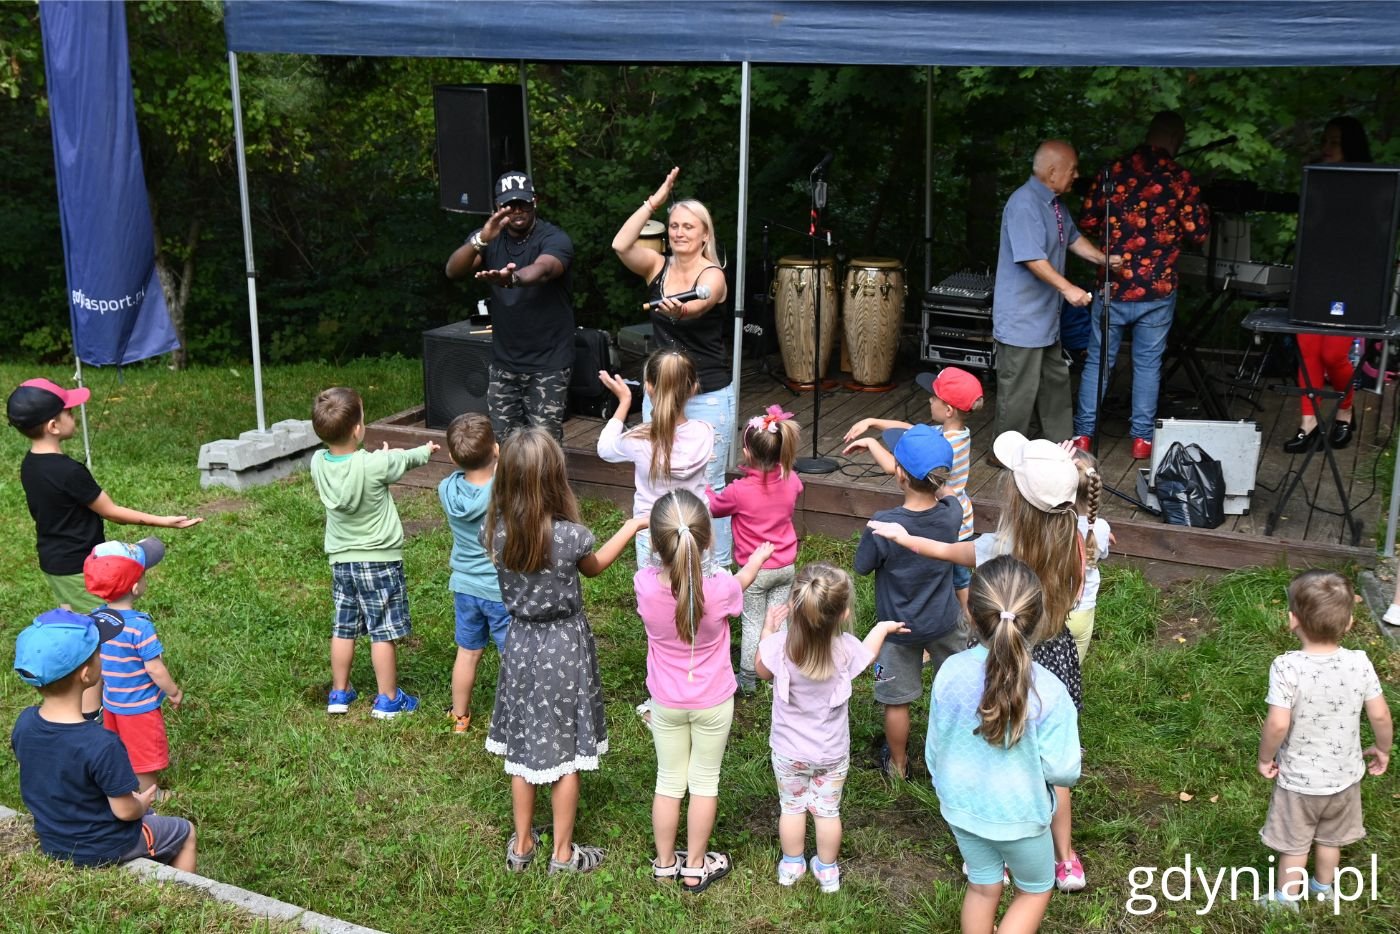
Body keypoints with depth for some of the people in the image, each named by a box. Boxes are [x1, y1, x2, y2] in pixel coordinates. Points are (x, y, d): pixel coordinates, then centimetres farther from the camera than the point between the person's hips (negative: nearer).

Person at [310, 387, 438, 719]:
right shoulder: (375, 465, -23)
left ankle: (339, 694, 29)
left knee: (343, 628, 17)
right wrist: (425, 450, 18)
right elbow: (406, 459, -3)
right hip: (379, 561, -5)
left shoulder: (318, 464, -10)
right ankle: (388, 700, 17)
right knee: (384, 632, 6)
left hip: (341, 561, 5)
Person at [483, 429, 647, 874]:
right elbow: (594, 566, -1)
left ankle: (521, 844, 34)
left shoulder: (494, 530, -15)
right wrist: (632, 526, 12)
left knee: (523, 746, 19)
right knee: (565, 751, 12)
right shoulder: (569, 535, -25)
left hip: (521, 643, 4)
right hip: (564, 647, -4)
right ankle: (562, 853, 25)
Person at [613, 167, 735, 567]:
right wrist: (654, 201, -14)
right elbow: (620, 244, -16)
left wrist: (679, 311, -56)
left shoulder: (713, 275, -12)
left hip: (708, 396, -5)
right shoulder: (658, 267, 3)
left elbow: (696, 307, -34)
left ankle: (718, 566, 13)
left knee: (707, 484, 1)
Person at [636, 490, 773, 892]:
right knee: (705, 782, 17)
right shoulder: (720, 589, -29)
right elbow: (737, 584, -2)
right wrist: (757, 559, 18)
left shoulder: (645, 584, -27)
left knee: (669, 781, 19)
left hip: (665, 703, 1)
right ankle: (696, 867, 32)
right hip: (712, 704, -1)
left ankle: (664, 863, 36)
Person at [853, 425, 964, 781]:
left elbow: (862, 566, -15)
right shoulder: (952, 513, -21)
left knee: (896, 701, 18)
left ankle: (897, 764, 38)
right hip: (945, 622, 3)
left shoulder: (883, 525, -33)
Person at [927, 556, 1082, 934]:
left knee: (982, 886, 25)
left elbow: (934, 747, -5)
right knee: (1035, 889, 24)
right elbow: (1062, 772, -20)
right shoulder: (1048, 691, -29)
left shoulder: (950, 672, -19)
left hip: (961, 806, 3)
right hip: (1017, 814, -3)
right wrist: (1070, 765, 4)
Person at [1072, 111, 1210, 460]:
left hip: (1112, 285, 1)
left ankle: (1083, 434, 13)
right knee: (1148, 363, 11)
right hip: (1158, 289, -1)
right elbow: (1198, 233, -4)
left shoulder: (1112, 171, -2)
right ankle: (1142, 438, 16)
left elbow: (1087, 224, 2)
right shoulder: (1181, 179, -6)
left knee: (1097, 360, 10)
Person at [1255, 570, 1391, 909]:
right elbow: (1380, 716, -10)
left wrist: (1265, 758, -12)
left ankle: (1286, 899, 36)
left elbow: (1277, 724, -31)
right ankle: (1323, 888, 49)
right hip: (1344, 775, 4)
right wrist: (1382, 749, 10)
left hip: (1298, 778, -3)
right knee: (1331, 837, 28)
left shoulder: (1286, 667, -29)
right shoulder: (1360, 663, -18)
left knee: (1294, 843, 19)